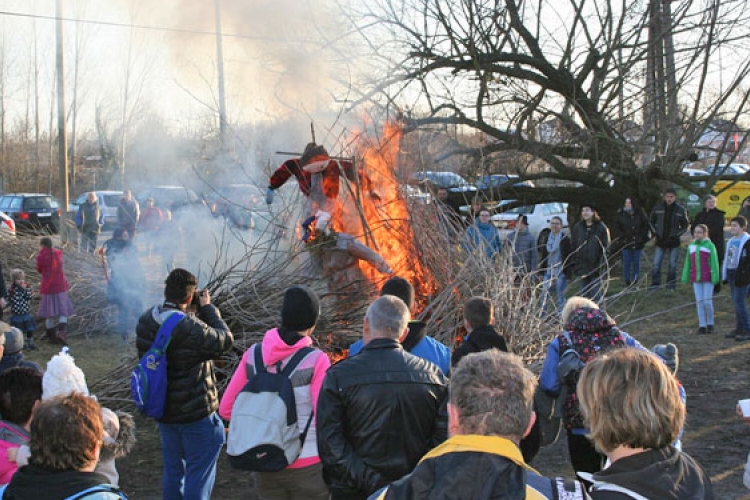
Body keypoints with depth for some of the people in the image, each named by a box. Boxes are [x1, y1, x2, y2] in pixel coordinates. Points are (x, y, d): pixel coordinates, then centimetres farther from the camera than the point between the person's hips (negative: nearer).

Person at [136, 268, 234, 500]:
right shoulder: (188, 326, -28)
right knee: (199, 471, 5)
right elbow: (224, 341, -18)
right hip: (195, 412, -8)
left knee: (173, 467, 21)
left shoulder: (146, 320, -3)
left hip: (163, 409, 8)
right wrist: (208, 308, -6)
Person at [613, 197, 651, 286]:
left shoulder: (640, 214, -1)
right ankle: (627, 282, 10)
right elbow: (617, 227, 4)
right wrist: (622, 237, -7)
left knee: (636, 262, 8)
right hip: (626, 243, 0)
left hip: (638, 243, 0)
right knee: (626, 262, 1)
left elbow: (646, 226, 5)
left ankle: (635, 281, 20)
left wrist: (643, 237, -5)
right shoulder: (621, 214, 0)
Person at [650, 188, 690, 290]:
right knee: (656, 264, -1)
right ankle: (655, 285, 5)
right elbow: (652, 221, 11)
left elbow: (685, 225, 5)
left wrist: (677, 234, -8)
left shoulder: (680, 209, -3)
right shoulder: (658, 207, -1)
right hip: (660, 241, 1)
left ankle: (671, 286, 12)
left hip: (674, 242, -1)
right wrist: (655, 232, -3)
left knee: (673, 265, 4)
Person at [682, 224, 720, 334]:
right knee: (699, 302, 4)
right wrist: (685, 278, 11)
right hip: (696, 279, 4)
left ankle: (710, 324, 15)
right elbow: (687, 263, 14)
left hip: (707, 279, -4)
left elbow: (714, 262, -5)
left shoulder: (709, 245, -4)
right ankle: (702, 326, 9)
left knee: (708, 302, -3)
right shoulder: (691, 246, 10)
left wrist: (715, 277, -10)